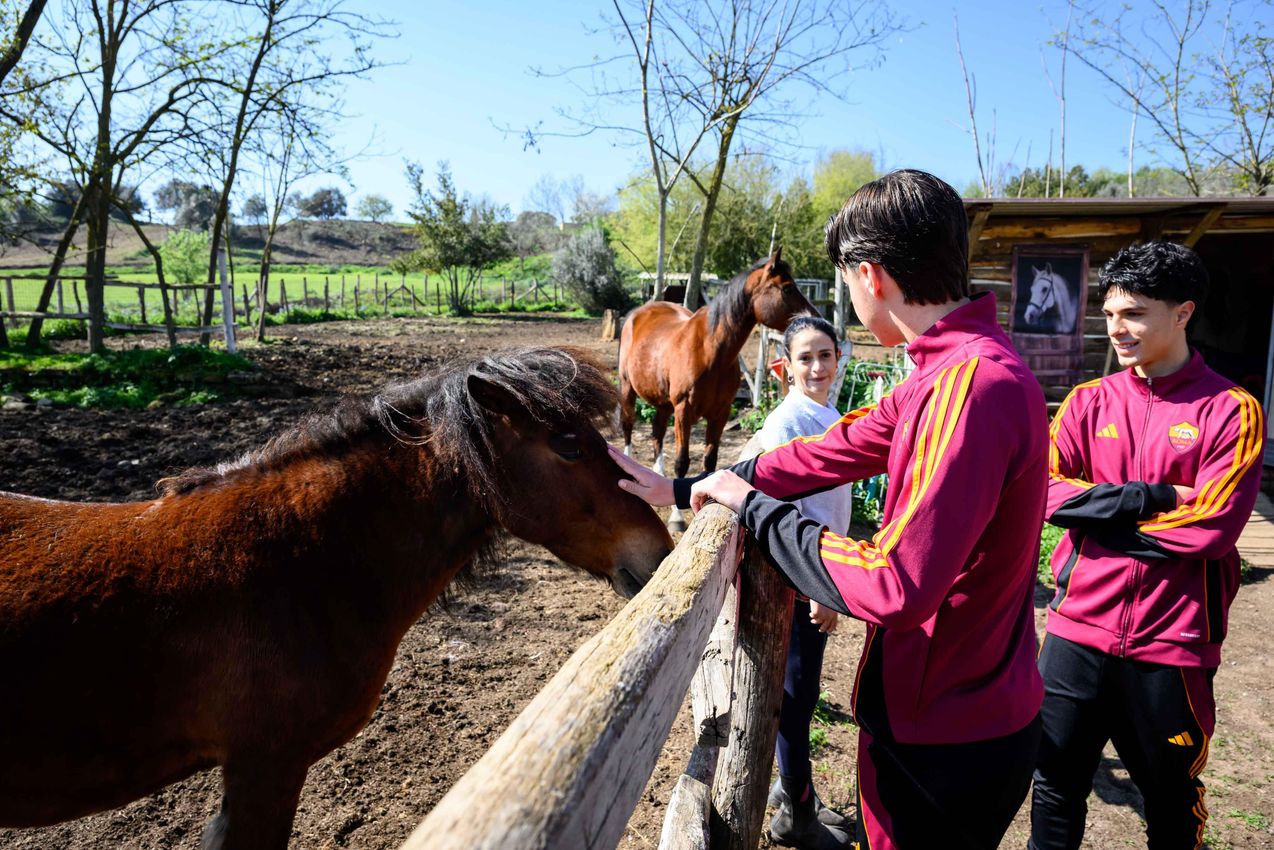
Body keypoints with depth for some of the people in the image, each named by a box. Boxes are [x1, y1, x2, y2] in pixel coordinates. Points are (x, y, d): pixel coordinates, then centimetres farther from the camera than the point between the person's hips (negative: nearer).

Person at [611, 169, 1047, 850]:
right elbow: (829, 453, 9)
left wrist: (755, 511, -18)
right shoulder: (949, 371, 4)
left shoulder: (973, 385, -29)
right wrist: (683, 490, 11)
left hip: (945, 744, -9)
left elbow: (894, 587, -32)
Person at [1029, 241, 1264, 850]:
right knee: (1056, 784, 14)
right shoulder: (1088, 401, 4)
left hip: (1172, 641, -2)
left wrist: (1099, 512, -10)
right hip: (1079, 627, 3)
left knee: (1172, 801, 17)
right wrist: (1155, 496, -15)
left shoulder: (1232, 411, -5)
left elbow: (1213, 526, -14)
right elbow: (1047, 490, -7)